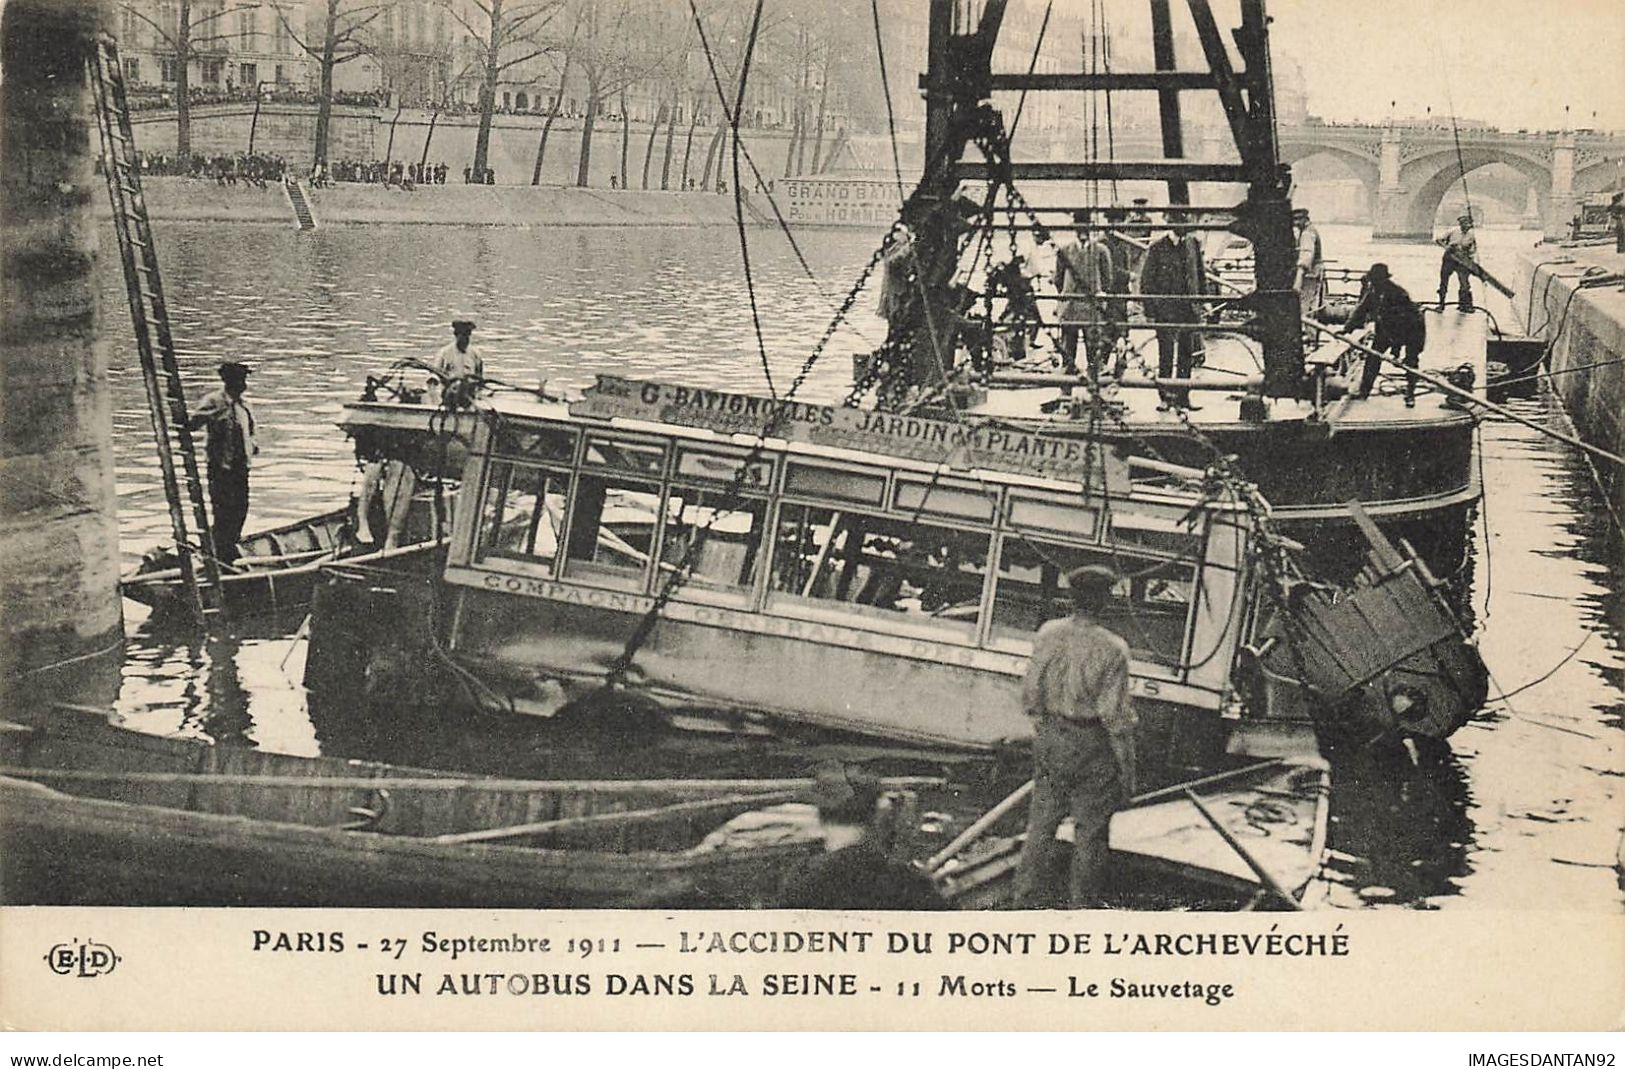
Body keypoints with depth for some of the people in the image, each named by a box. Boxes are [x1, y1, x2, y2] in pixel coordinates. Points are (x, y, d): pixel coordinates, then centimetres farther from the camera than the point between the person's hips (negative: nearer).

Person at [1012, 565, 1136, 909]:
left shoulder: (1047, 635, -7)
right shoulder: (1111, 649, -19)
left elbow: (1030, 694, 1)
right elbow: (1116, 716, -17)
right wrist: (1127, 769, -8)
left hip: (1049, 739, 4)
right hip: (1092, 749, -4)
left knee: (1042, 822, 16)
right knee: (1090, 831, 10)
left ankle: (1028, 900, 24)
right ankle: (1081, 905, 19)